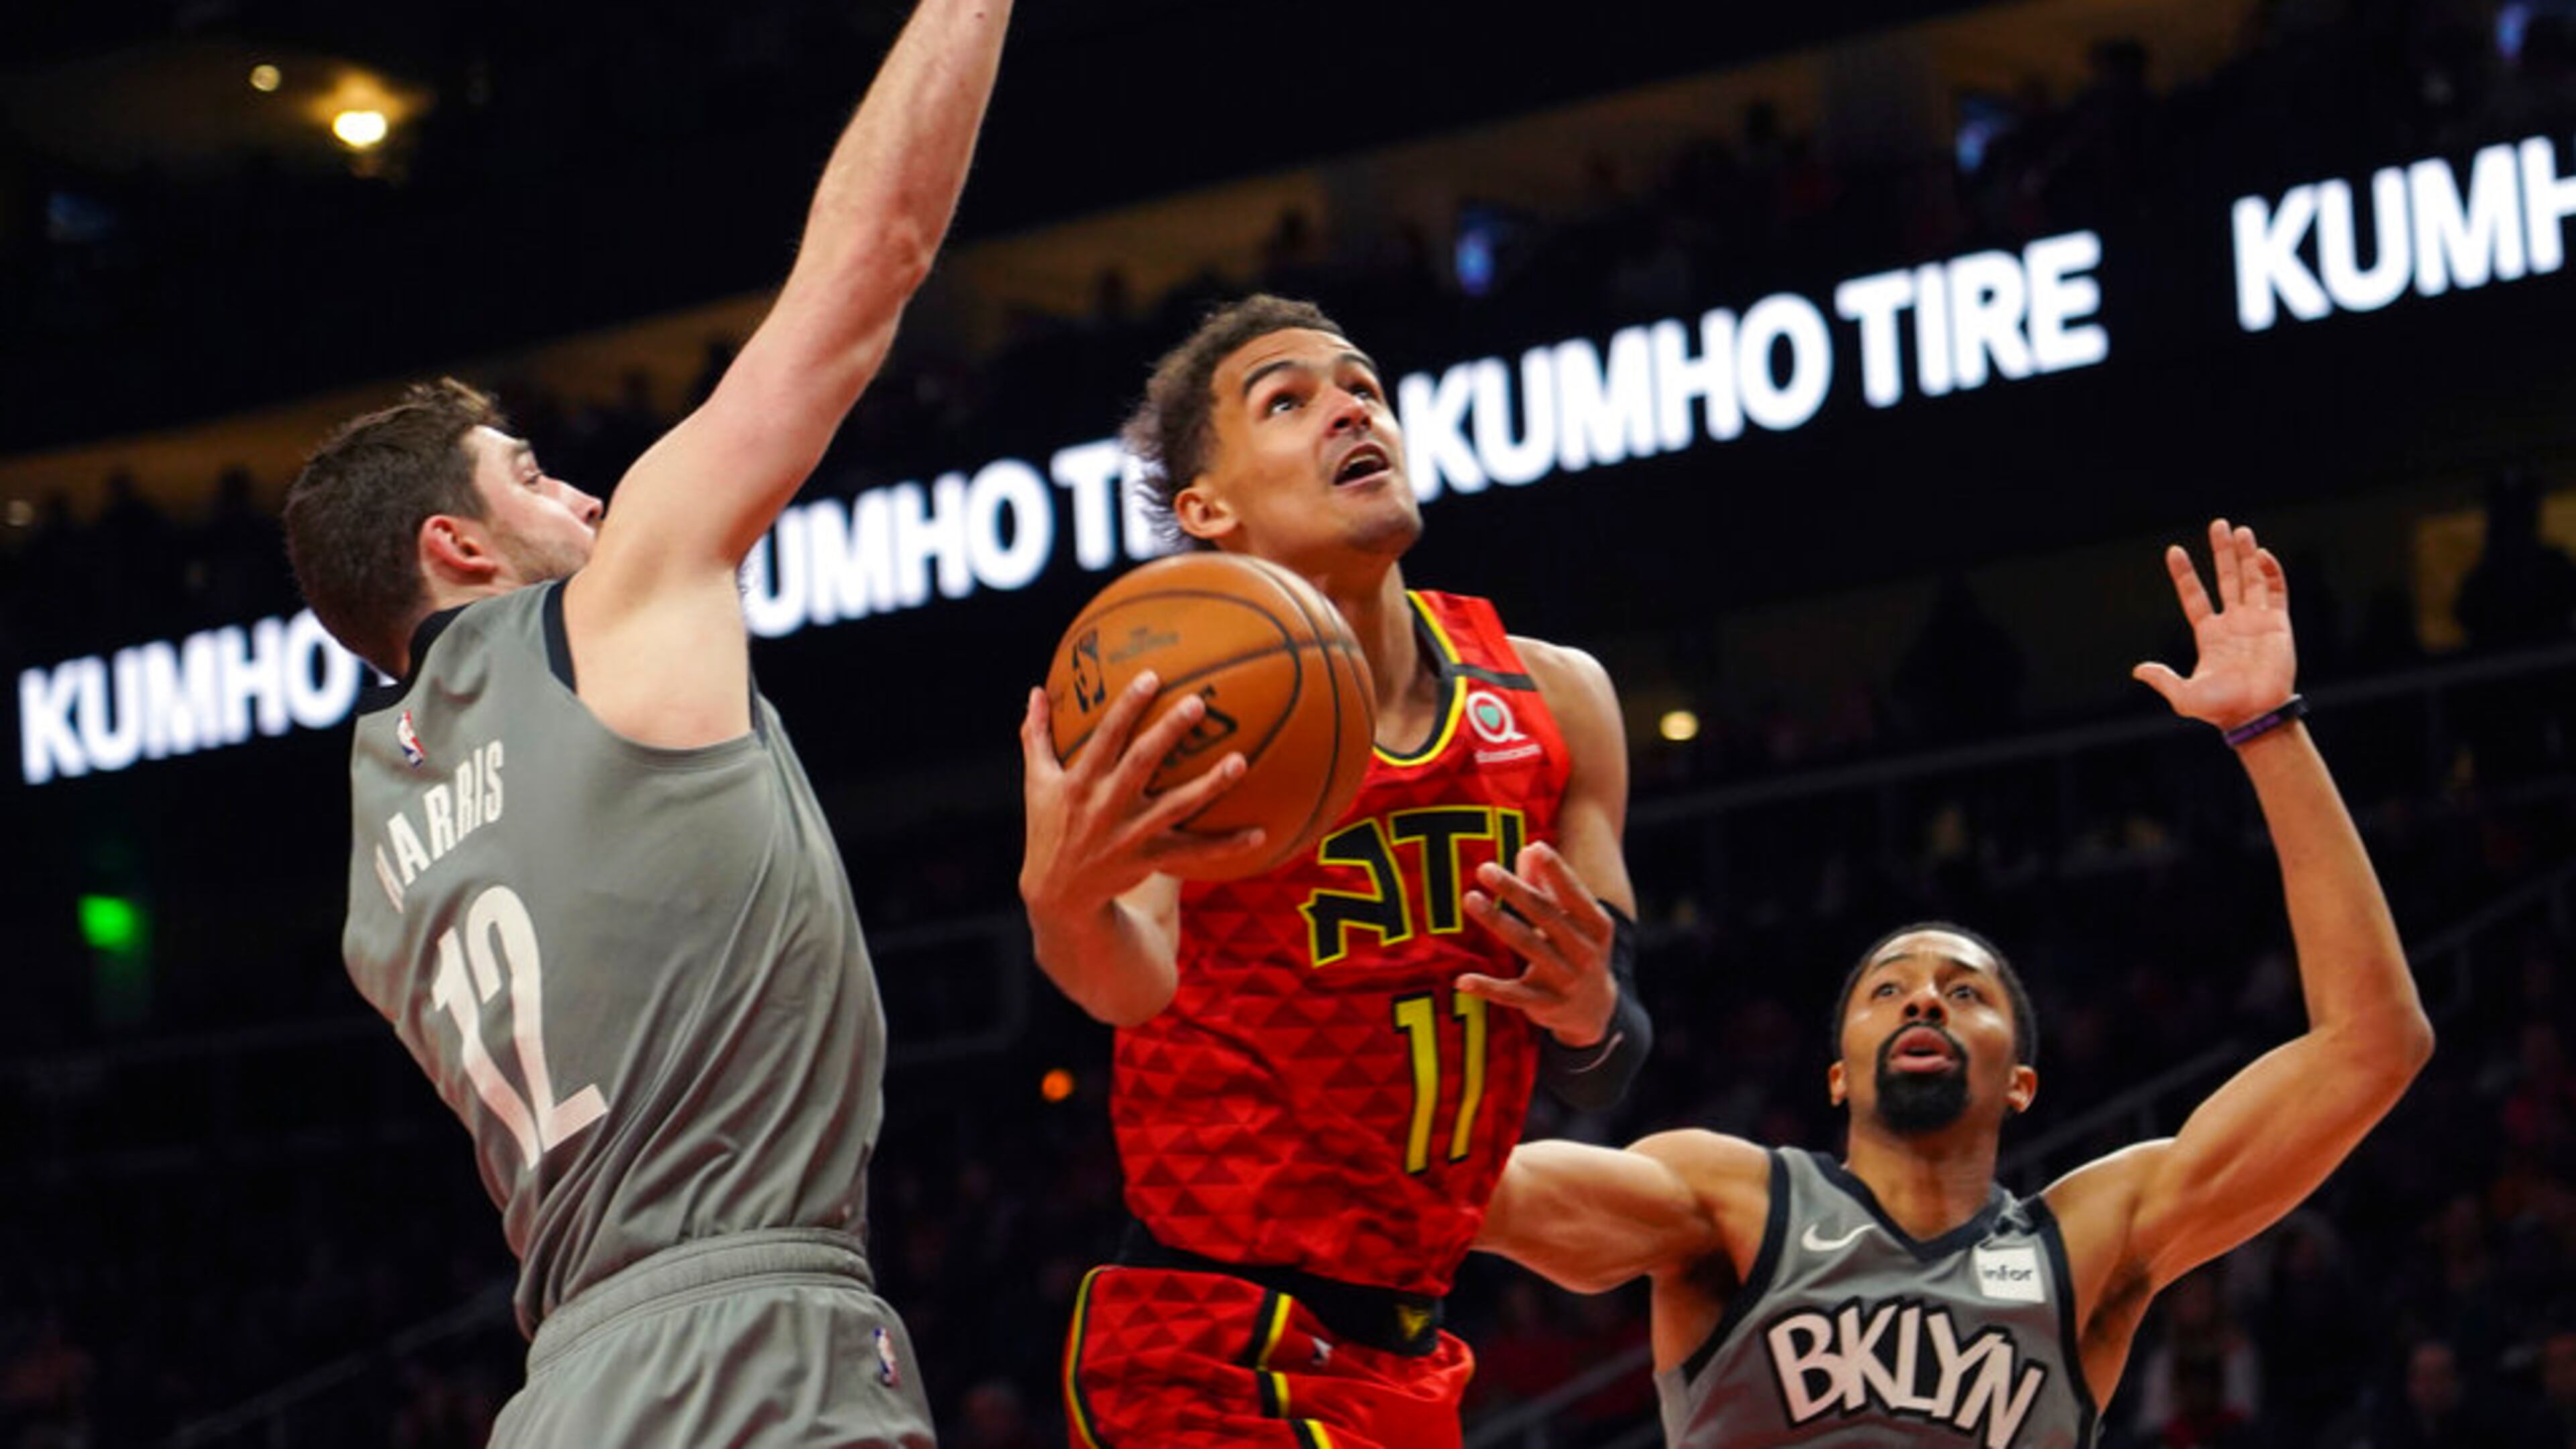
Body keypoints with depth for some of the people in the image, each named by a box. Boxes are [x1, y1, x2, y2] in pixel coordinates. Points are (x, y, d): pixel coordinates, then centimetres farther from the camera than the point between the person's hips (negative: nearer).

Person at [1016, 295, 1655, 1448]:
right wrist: (1063, 899, -54)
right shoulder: (1177, 710, -12)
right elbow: (1137, 984, -31)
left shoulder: (1554, 698, 3)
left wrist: (1590, 1016, -18)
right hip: (1207, 1355, -6)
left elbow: (1601, 1081, 6)